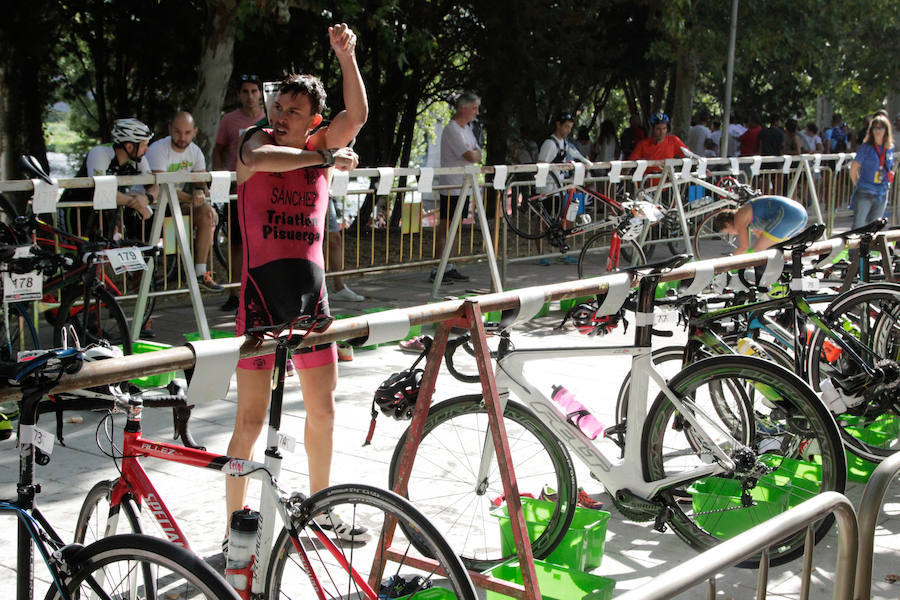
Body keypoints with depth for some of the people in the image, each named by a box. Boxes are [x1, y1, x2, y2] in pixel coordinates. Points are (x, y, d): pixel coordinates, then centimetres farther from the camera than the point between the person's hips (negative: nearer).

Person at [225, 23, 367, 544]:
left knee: (323, 412, 14)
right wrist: (326, 159, -19)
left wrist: (347, 58, -18)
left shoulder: (319, 148, 10)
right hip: (262, 294, -5)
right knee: (251, 420, -3)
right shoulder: (255, 141, -1)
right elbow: (258, 158, -26)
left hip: (312, 294, 5)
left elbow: (357, 115, -7)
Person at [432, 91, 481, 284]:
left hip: (464, 187, 9)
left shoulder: (467, 129, 16)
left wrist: (474, 153, -7)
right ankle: (437, 270, -5)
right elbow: (471, 156, -21)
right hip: (451, 187, -9)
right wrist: (476, 154, 1)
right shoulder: (452, 130, -14)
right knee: (444, 227, -7)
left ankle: (449, 268, 16)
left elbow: (477, 155, 14)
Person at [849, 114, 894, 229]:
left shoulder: (890, 148, 6)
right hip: (865, 194, -5)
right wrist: (859, 186, 4)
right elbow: (853, 170, -4)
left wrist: (886, 184, 12)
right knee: (858, 227, -5)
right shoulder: (866, 147, -8)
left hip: (882, 194, 5)